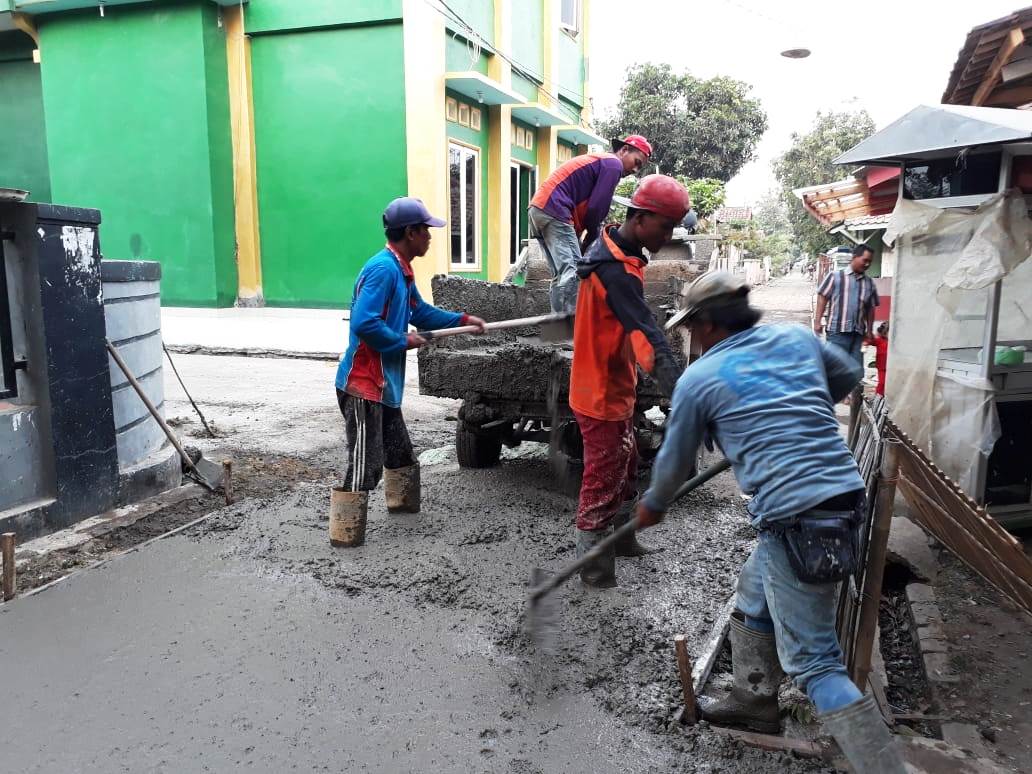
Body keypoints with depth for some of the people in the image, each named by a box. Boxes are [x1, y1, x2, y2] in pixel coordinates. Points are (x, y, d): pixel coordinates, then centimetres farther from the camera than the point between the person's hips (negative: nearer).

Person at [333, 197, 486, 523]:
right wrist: (405, 341, -16)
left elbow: (421, 312, 26)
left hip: (383, 383, 10)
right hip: (364, 384, -10)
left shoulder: (401, 270, 12)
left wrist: (464, 319, 22)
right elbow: (364, 324, -29)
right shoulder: (383, 268, -20)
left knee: (399, 450, 23)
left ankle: (401, 503, 42)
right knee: (365, 462, -4)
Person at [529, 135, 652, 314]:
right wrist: (592, 236, 6)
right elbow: (596, 207, -9)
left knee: (561, 275, 9)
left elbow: (584, 205, 24)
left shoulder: (597, 160, 29)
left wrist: (577, 240, 15)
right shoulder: (614, 164, -1)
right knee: (572, 271, -16)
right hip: (555, 210, -10)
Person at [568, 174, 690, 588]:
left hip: (616, 386, 10)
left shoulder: (615, 248, 4)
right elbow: (650, 340, -37)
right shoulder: (616, 270, -29)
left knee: (625, 467, 22)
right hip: (600, 392, -10)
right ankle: (592, 562, 18)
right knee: (602, 476, 3)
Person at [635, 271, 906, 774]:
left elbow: (674, 459, 9)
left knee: (814, 663, 1)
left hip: (794, 520, -8)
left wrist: (652, 506, 27)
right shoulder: (796, 338, 11)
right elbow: (849, 375, 29)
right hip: (848, 497, 8)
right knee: (753, 601, 27)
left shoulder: (699, 378, -3)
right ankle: (753, 701, 44)